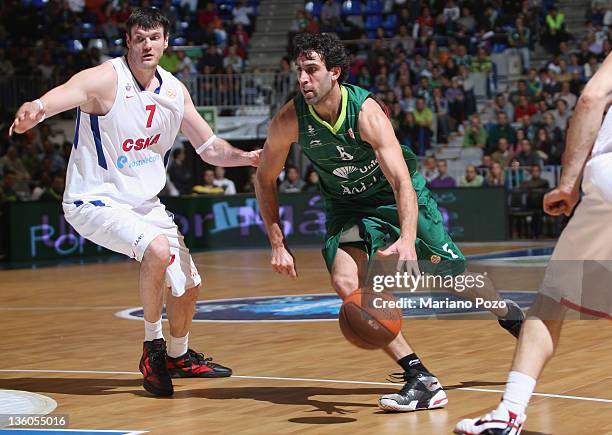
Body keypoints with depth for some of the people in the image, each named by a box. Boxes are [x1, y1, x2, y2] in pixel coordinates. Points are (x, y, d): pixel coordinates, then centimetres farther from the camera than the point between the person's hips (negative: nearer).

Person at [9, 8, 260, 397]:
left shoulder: (175, 91, 1)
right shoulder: (105, 80, -20)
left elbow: (209, 147, 10)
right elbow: (59, 96, -40)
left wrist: (246, 157, -10)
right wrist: (33, 111, -63)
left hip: (146, 202, 7)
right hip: (95, 201, -7)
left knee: (188, 285, 12)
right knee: (157, 249, -32)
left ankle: (179, 357, 40)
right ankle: (152, 347, -14)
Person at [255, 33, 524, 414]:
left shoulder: (367, 111, -32)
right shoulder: (289, 121, -22)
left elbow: (402, 182, -38)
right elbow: (265, 180, -6)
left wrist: (407, 239, -53)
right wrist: (278, 245, -13)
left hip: (398, 196, -2)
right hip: (348, 206, 2)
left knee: (455, 273, 6)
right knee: (345, 282, -24)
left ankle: (511, 315, 42)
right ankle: (421, 380, -22)